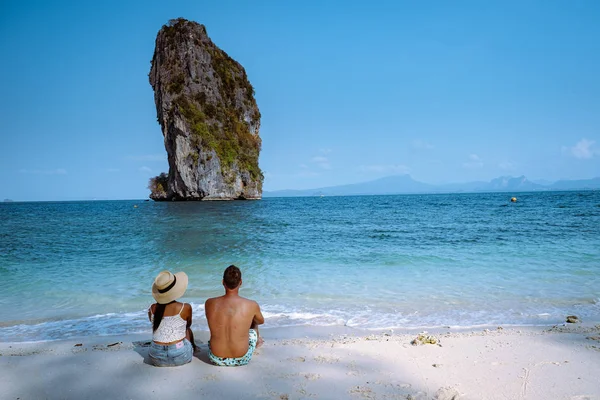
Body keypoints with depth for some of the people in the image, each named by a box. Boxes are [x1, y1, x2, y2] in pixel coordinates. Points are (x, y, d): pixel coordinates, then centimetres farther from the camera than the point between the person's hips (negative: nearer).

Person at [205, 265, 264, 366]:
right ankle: (256, 342, 58)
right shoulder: (252, 305, -16)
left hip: (216, 359, 2)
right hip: (242, 359, -1)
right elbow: (261, 321, 8)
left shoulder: (209, 304, -12)